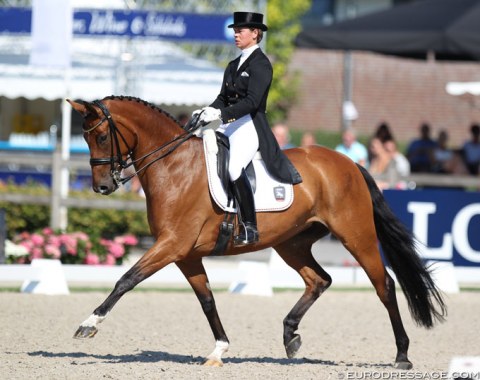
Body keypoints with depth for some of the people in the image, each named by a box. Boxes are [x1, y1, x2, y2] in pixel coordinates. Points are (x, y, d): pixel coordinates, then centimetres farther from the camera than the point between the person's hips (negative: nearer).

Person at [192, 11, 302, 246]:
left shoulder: (260, 64, -7)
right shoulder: (234, 65, 19)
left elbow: (252, 101, -17)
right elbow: (223, 99, 17)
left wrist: (220, 114, -25)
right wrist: (206, 113, -3)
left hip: (250, 125, -9)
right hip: (230, 125, 9)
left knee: (234, 167, -30)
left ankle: (249, 228, -26)